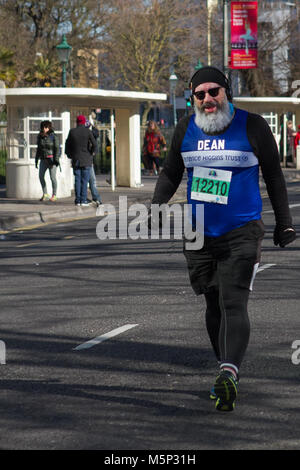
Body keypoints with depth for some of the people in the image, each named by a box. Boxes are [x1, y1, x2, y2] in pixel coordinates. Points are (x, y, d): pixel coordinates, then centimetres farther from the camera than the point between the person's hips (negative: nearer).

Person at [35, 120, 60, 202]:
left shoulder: (53, 136, -7)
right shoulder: (40, 137, 7)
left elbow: (57, 149, -9)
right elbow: (38, 149, 15)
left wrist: (56, 160, -17)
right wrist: (36, 160, 13)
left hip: (52, 159, -5)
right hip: (43, 160, 5)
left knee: (52, 177, -5)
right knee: (41, 176, -4)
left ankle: (54, 195, 6)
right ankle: (45, 194, 5)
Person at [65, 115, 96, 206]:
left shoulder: (72, 132, 0)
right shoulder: (88, 131, -6)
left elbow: (67, 145, 5)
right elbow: (94, 144, -13)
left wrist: (70, 155, 17)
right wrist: (91, 153, 4)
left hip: (76, 160, 2)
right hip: (86, 160, -2)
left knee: (77, 180, 5)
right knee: (85, 181, -1)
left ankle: (77, 200, 3)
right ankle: (83, 200, -5)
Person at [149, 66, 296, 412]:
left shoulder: (251, 127, -3)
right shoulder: (185, 130, 6)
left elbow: (273, 176, 5)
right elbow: (170, 174, 19)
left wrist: (284, 224, 6)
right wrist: (155, 208, 4)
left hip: (241, 234, -4)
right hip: (199, 234, 4)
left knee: (233, 303, -17)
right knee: (213, 305, 9)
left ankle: (228, 373, -31)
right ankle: (228, 370, 22)